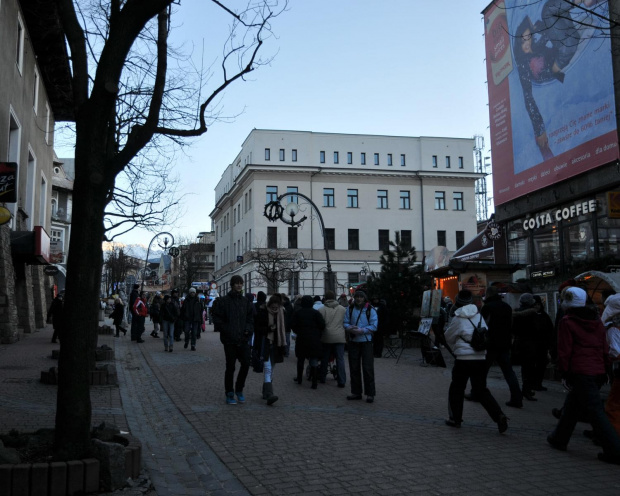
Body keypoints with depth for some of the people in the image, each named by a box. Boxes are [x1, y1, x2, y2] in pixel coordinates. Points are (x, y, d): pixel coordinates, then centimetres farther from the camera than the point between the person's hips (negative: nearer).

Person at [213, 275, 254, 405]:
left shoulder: (246, 301, 10)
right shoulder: (223, 301, -3)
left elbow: (251, 317, 15)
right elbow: (217, 319, -4)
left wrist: (248, 329, -1)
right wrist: (226, 330, -13)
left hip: (243, 339, 4)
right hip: (229, 340, -4)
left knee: (246, 364, 1)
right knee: (230, 367, 3)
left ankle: (239, 390, 21)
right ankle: (229, 394, 16)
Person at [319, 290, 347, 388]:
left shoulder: (321, 310, -3)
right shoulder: (343, 309, 4)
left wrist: (319, 336, 10)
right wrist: (346, 336, 17)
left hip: (326, 337, -1)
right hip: (340, 337, 1)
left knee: (325, 358, 14)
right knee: (340, 359, 1)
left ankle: (322, 377, 25)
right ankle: (342, 381, -1)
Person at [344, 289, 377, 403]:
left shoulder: (370, 310, -3)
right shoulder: (350, 310, 9)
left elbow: (374, 326, -8)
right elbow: (345, 323, 7)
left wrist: (361, 330, -19)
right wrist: (350, 328, -15)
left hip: (366, 342, -4)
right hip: (353, 342, 4)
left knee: (368, 368, -5)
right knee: (354, 368, 9)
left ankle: (370, 393, 2)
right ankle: (356, 392, 20)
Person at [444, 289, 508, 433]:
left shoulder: (458, 319, -7)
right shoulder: (480, 316, 6)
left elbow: (449, 337, 5)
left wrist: (455, 349, 24)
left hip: (463, 359, -4)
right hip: (481, 358, 4)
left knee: (456, 389, 13)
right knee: (481, 390, 11)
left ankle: (455, 418, 19)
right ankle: (499, 416, -4)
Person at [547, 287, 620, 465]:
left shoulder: (567, 322, -8)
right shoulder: (597, 321, 13)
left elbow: (564, 351, -10)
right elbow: (604, 349, 15)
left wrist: (564, 373, -3)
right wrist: (601, 367, 20)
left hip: (580, 372, -8)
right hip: (597, 370, 8)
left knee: (595, 411, -5)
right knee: (572, 404, 19)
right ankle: (559, 438, 30)